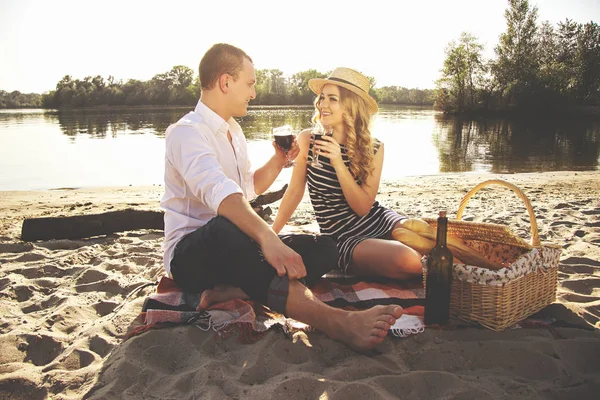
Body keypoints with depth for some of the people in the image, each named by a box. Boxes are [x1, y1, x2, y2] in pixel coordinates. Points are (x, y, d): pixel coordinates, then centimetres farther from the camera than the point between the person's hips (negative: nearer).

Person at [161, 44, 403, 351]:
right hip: (191, 253, -8)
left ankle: (232, 289, -26)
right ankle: (333, 320, -51)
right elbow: (217, 190, -35)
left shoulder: (232, 130, 17)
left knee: (323, 249, -9)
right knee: (223, 228, -43)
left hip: (235, 247, 8)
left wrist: (279, 160, 12)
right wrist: (267, 237, -49)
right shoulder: (187, 132, -13)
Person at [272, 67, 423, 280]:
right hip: (343, 237, -3)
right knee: (409, 261, -30)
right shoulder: (308, 140, -7)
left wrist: (338, 163, -20)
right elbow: (295, 192, 3)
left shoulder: (373, 148, -3)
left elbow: (363, 208, -9)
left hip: (380, 221, 3)